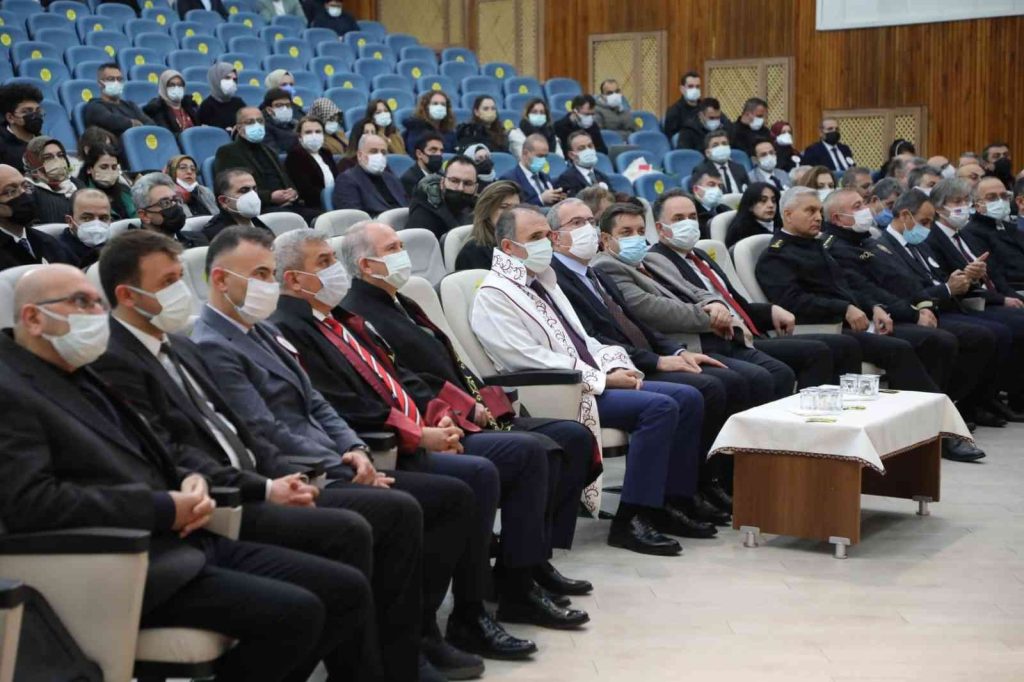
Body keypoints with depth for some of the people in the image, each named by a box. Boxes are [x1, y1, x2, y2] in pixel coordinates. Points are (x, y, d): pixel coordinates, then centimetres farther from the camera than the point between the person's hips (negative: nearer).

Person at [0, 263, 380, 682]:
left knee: (348, 590, -1)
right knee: (294, 613, -24)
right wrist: (163, 509, -17)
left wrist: (188, 483, 1)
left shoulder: (79, 377, 19)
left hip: (183, 541, 9)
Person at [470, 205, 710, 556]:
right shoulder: (494, 296, -9)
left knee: (688, 398, -2)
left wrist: (615, 365, 2)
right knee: (659, 407, -25)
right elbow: (532, 361, -17)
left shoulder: (544, 281, 20)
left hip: (590, 380, 9)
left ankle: (670, 503, 3)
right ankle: (630, 520, -23)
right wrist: (603, 378, -17)